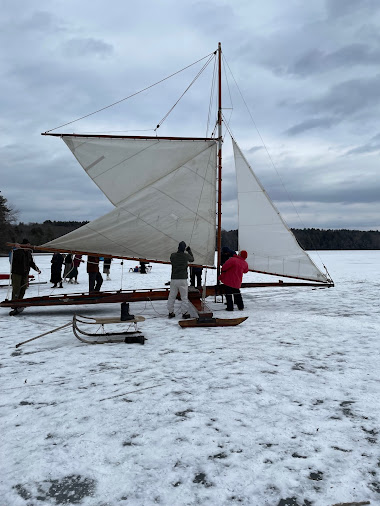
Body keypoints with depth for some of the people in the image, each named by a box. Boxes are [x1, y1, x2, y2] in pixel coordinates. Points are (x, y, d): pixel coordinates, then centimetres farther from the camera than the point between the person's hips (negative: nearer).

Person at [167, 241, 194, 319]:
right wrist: (189, 251, 28)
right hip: (183, 279, -3)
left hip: (174, 279, 3)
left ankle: (171, 312, 16)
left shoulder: (172, 255, -2)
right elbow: (192, 259, 14)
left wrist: (179, 251, 22)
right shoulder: (186, 256, -6)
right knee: (184, 297, 5)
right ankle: (184, 313, 7)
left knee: (172, 296, 11)